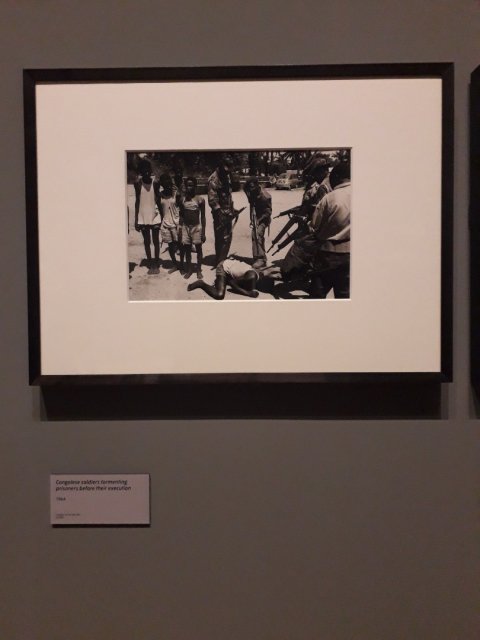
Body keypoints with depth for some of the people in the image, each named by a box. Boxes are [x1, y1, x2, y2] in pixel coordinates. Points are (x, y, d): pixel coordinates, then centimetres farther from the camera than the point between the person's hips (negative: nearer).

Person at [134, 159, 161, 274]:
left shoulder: (155, 182, -7)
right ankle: (150, 264, 18)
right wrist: (136, 220, 0)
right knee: (146, 242, 9)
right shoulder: (138, 183, -5)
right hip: (142, 217, 1)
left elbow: (158, 200, 1)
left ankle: (156, 264, 17)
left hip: (155, 216, -1)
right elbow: (137, 201, 1)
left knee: (156, 241, 6)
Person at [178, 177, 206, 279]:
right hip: (185, 227, 3)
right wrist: (180, 229, 3)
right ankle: (189, 270, 22)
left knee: (198, 249, 8)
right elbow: (181, 216, 6)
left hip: (196, 227, -3)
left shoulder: (200, 200, -8)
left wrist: (203, 232, -7)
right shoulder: (182, 199, 1)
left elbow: (203, 217, -5)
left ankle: (199, 270, 19)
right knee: (187, 249, 9)